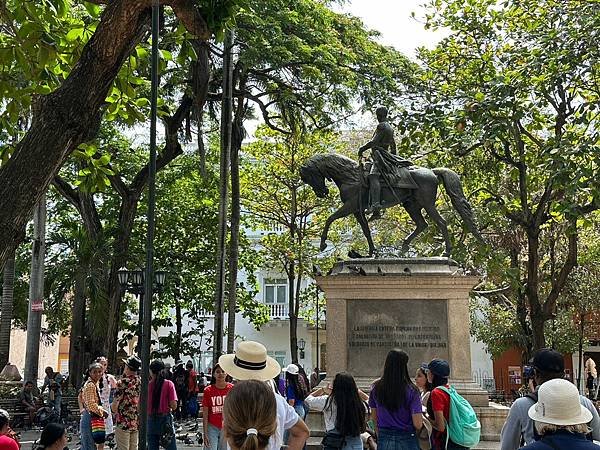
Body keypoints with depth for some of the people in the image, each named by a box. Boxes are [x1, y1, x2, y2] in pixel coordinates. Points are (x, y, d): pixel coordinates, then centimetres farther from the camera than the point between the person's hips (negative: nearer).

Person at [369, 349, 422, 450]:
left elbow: (374, 418, 8)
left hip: (384, 441, 3)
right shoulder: (411, 390, -13)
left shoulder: (376, 388, -2)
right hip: (407, 441, -3)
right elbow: (418, 424, -14)